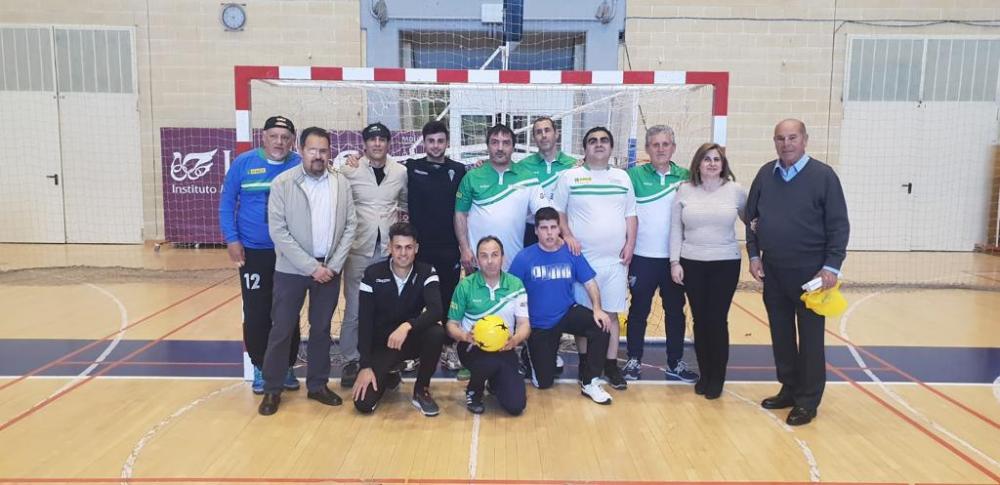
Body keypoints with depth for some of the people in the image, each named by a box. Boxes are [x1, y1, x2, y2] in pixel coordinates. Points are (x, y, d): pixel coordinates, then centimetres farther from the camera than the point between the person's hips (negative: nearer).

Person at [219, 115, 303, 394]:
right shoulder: (244, 163, -3)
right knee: (256, 314, 5)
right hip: (253, 252, 0)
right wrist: (232, 240, -6)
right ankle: (260, 368, 21)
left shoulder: (301, 166, -3)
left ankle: (286, 367, 23)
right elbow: (226, 203, 2)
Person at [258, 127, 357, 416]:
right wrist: (311, 266, -15)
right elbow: (278, 231, -12)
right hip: (292, 269, -3)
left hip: (329, 268, 3)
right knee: (282, 329, 4)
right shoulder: (282, 183, -7)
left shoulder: (341, 183, 2)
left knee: (322, 328, 12)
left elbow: (350, 225, 2)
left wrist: (333, 265, -7)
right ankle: (272, 389, 18)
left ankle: (317, 384, 26)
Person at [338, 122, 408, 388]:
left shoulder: (401, 172, 4)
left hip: (390, 249, 2)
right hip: (359, 249, -2)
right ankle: (350, 361, 16)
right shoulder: (350, 170, -4)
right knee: (354, 309, 4)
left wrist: (400, 214, 8)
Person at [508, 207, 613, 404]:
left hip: (567, 313, 2)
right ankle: (531, 353, 36)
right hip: (538, 324, -2)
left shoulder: (571, 253, -8)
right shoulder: (523, 257, -14)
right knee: (544, 382, 2)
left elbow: (590, 283, -4)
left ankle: (589, 382, -13)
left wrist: (597, 309, -21)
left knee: (601, 325, -28)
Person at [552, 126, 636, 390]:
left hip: (615, 260, 3)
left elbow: (631, 214, 13)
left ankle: (611, 364, 18)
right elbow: (557, 212, 1)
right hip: (583, 259, -2)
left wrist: (630, 243, 2)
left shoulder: (622, 177, 11)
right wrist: (567, 236, -12)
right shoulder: (570, 177, 1)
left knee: (612, 313, 6)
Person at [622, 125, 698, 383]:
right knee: (639, 310, 8)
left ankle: (675, 363, 24)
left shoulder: (686, 176, 4)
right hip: (642, 257, -2)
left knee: (675, 311, 11)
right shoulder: (635, 174, -2)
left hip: (675, 257, 2)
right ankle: (634, 360, 21)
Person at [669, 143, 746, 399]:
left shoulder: (736, 190, -1)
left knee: (717, 320, 0)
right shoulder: (684, 190, 1)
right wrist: (675, 262, -2)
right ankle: (704, 374, 21)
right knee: (700, 320, 7)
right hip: (691, 264, 1)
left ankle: (717, 378, 15)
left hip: (725, 264, -1)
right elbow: (675, 229, 3)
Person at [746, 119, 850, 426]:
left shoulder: (823, 175, -6)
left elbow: (839, 225, -7)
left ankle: (808, 400, 14)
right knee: (780, 334, 13)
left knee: (810, 338, 3)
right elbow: (751, 217, 13)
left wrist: (831, 267, -12)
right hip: (772, 271, 5)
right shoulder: (765, 175, 6)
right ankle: (789, 389, 27)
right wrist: (754, 254, 5)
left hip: (809, 272, -4)